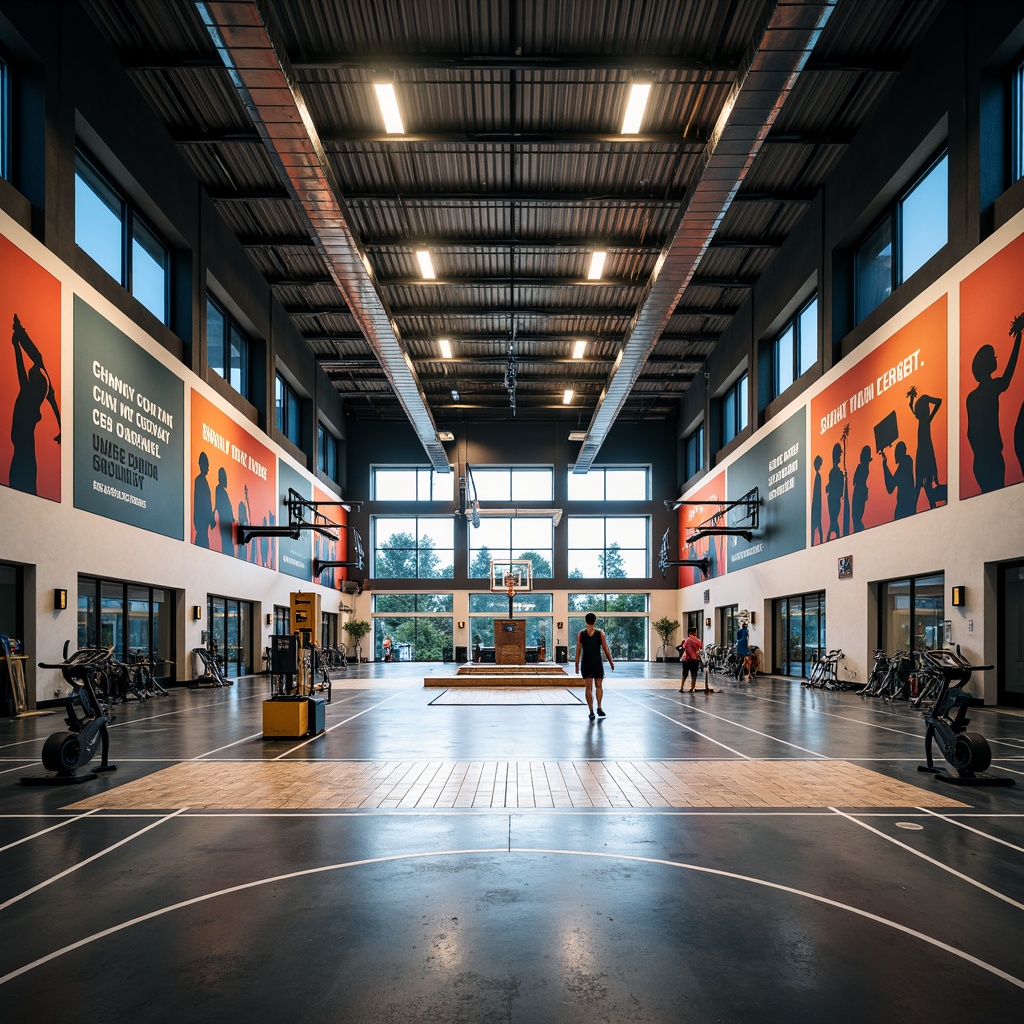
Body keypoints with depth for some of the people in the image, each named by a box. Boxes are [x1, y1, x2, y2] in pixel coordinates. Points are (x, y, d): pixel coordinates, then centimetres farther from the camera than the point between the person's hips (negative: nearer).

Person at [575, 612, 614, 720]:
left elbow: (578, 650, -2)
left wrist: (577, 665, 4)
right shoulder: (600, 633, -2)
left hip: (586, 663, 0)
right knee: (599, 686, 13)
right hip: (598, 663, 0)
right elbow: (605, 649, -1)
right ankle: (599, 707, -4)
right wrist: (611, 662, 8)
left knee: (589, 688, 4)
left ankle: (591, 712, 0)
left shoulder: (581, 633, 0)